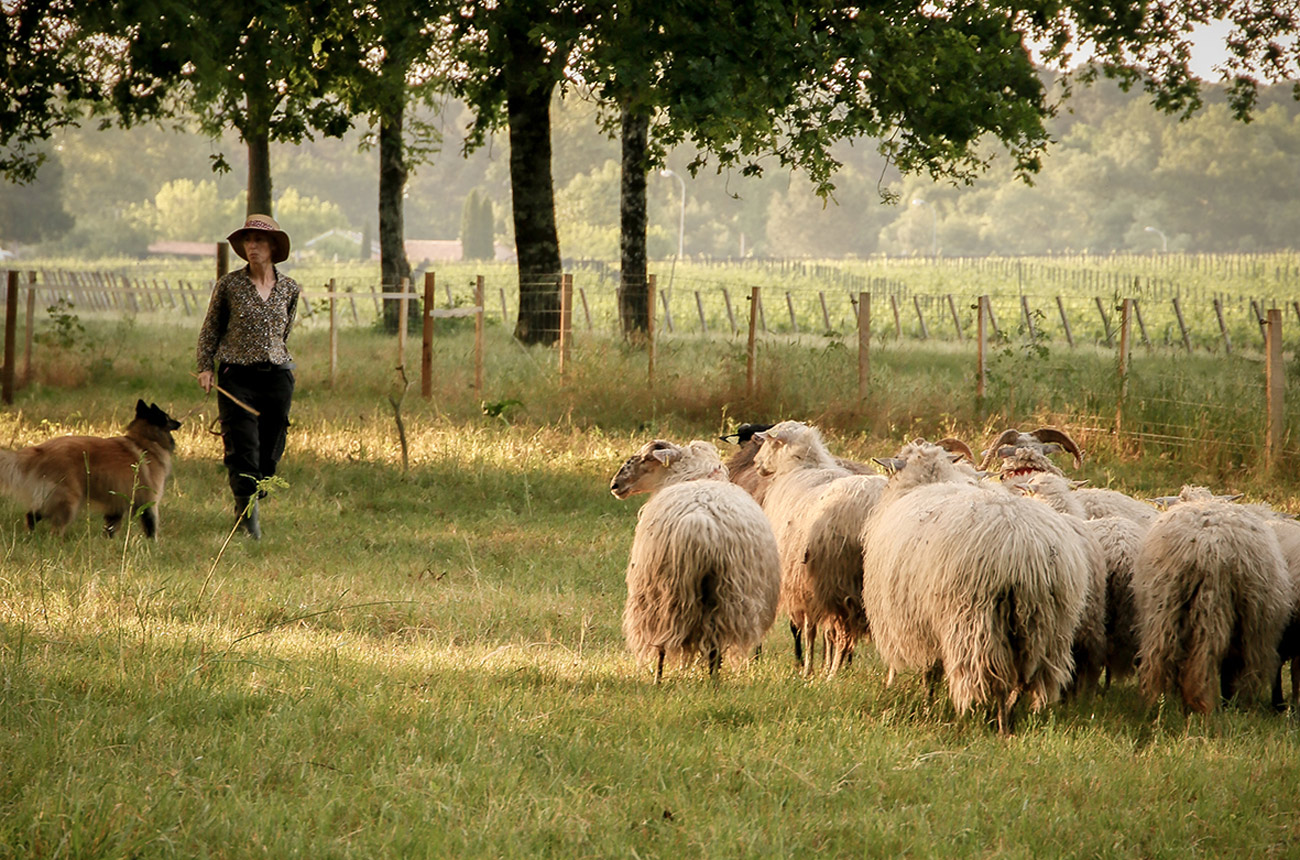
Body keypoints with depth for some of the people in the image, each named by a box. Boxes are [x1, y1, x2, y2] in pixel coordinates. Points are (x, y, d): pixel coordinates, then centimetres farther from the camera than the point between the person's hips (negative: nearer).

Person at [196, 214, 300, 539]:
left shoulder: (289, 288, 6)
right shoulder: (229, 285, 1)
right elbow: (210, 329, 9)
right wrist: (205, 368, 1)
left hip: (277, 376, 2)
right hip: (237, 376, -2)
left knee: (269, 451, 3)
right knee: (243, 446, -14)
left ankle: (246, 510, 19)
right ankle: (247, 508, -14)